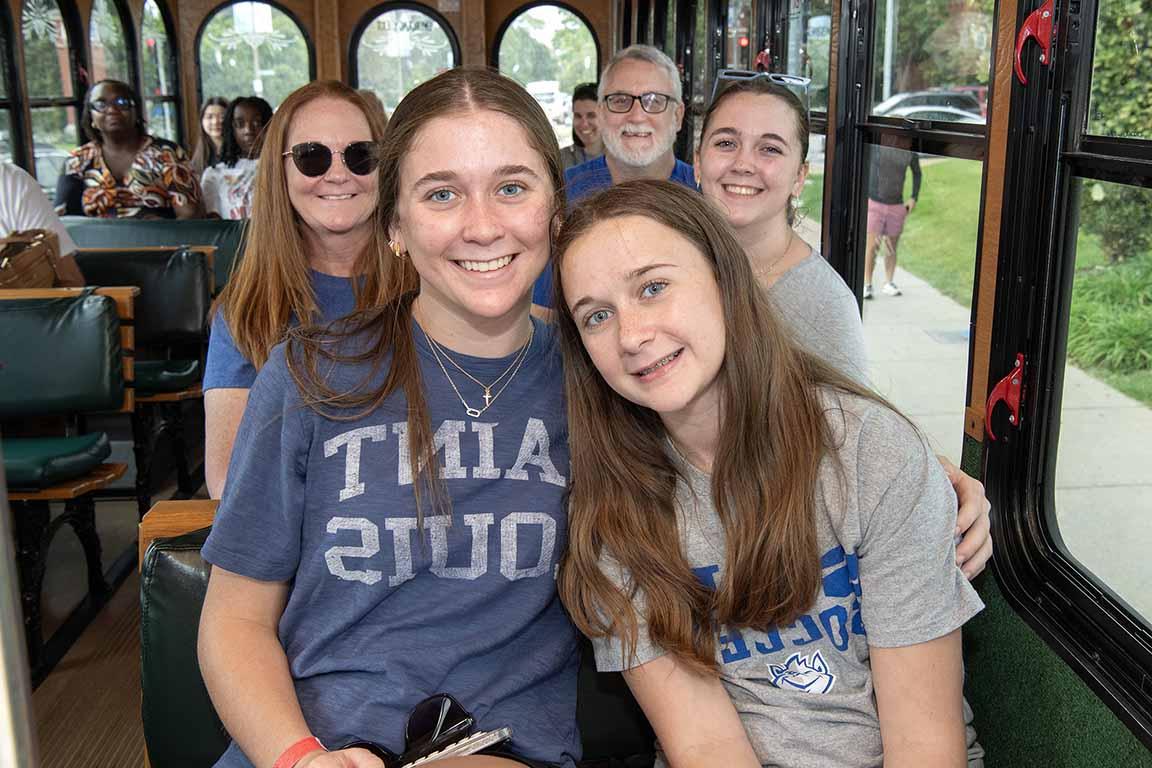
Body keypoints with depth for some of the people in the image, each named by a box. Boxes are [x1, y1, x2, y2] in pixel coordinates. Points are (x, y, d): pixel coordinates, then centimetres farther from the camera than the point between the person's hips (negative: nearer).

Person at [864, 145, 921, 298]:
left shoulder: (910, 151, -2)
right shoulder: (875, 144, -10)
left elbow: (917, 173, 15)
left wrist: (914, 198, 6)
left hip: (896, 206, 3)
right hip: (874, 203, -3)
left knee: (892, 246, 9)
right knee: (872, 246, -6)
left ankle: (889, 284, 20)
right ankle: (867, 285, 2)